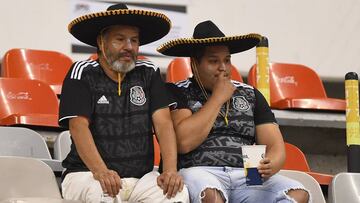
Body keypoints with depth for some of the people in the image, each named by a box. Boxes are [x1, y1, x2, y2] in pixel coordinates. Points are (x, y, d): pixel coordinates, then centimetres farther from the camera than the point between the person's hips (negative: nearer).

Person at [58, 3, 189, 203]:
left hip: (140, 177, 3)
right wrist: (101, 172, -29)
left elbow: (163, 123, -1)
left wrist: (170, 170, -19)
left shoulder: (148, 74, 11)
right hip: (87, 174, -3)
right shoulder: (83, 73, 1)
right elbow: (79, 126, -12)